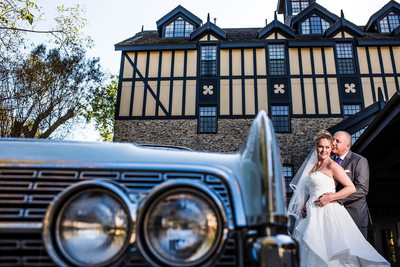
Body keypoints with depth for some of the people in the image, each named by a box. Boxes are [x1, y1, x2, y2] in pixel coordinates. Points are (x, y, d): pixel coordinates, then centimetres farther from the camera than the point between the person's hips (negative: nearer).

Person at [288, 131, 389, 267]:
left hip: (328, 212, -7)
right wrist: (305, 206, 10)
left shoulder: (332, 166, -6)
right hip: (313, 214, 7)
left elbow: (351, 188, -9)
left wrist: (329, 198, -16)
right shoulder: (314, 165, 17)